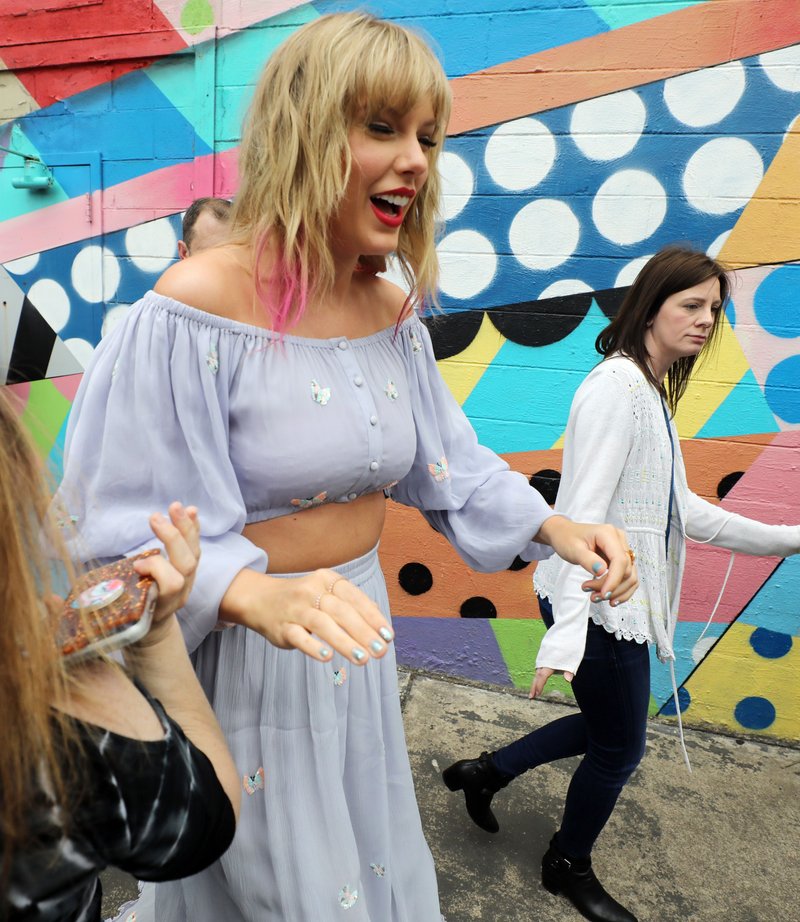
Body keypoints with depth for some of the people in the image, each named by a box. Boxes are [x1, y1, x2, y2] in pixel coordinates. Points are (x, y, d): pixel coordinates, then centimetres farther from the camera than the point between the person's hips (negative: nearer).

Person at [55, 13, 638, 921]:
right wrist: (258, 596, -38)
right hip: (239, 660, -6)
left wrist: (554, 528, -6)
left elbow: (446, 463, 7)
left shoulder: (394, 316, -1)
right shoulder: (196, 309, -23)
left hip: (356, 637, 7)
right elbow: (136, 536, -21)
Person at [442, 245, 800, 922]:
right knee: (620, 747, 11)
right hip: (598, 603, -10)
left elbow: (680, 509, 13)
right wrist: (566, 631, -33)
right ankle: (570, 867, 39)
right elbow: (583, 511, -28)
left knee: (609, 725, 24)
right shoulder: (617, 385, -19)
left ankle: (486, 772, 39)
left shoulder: (654, 392, 12)